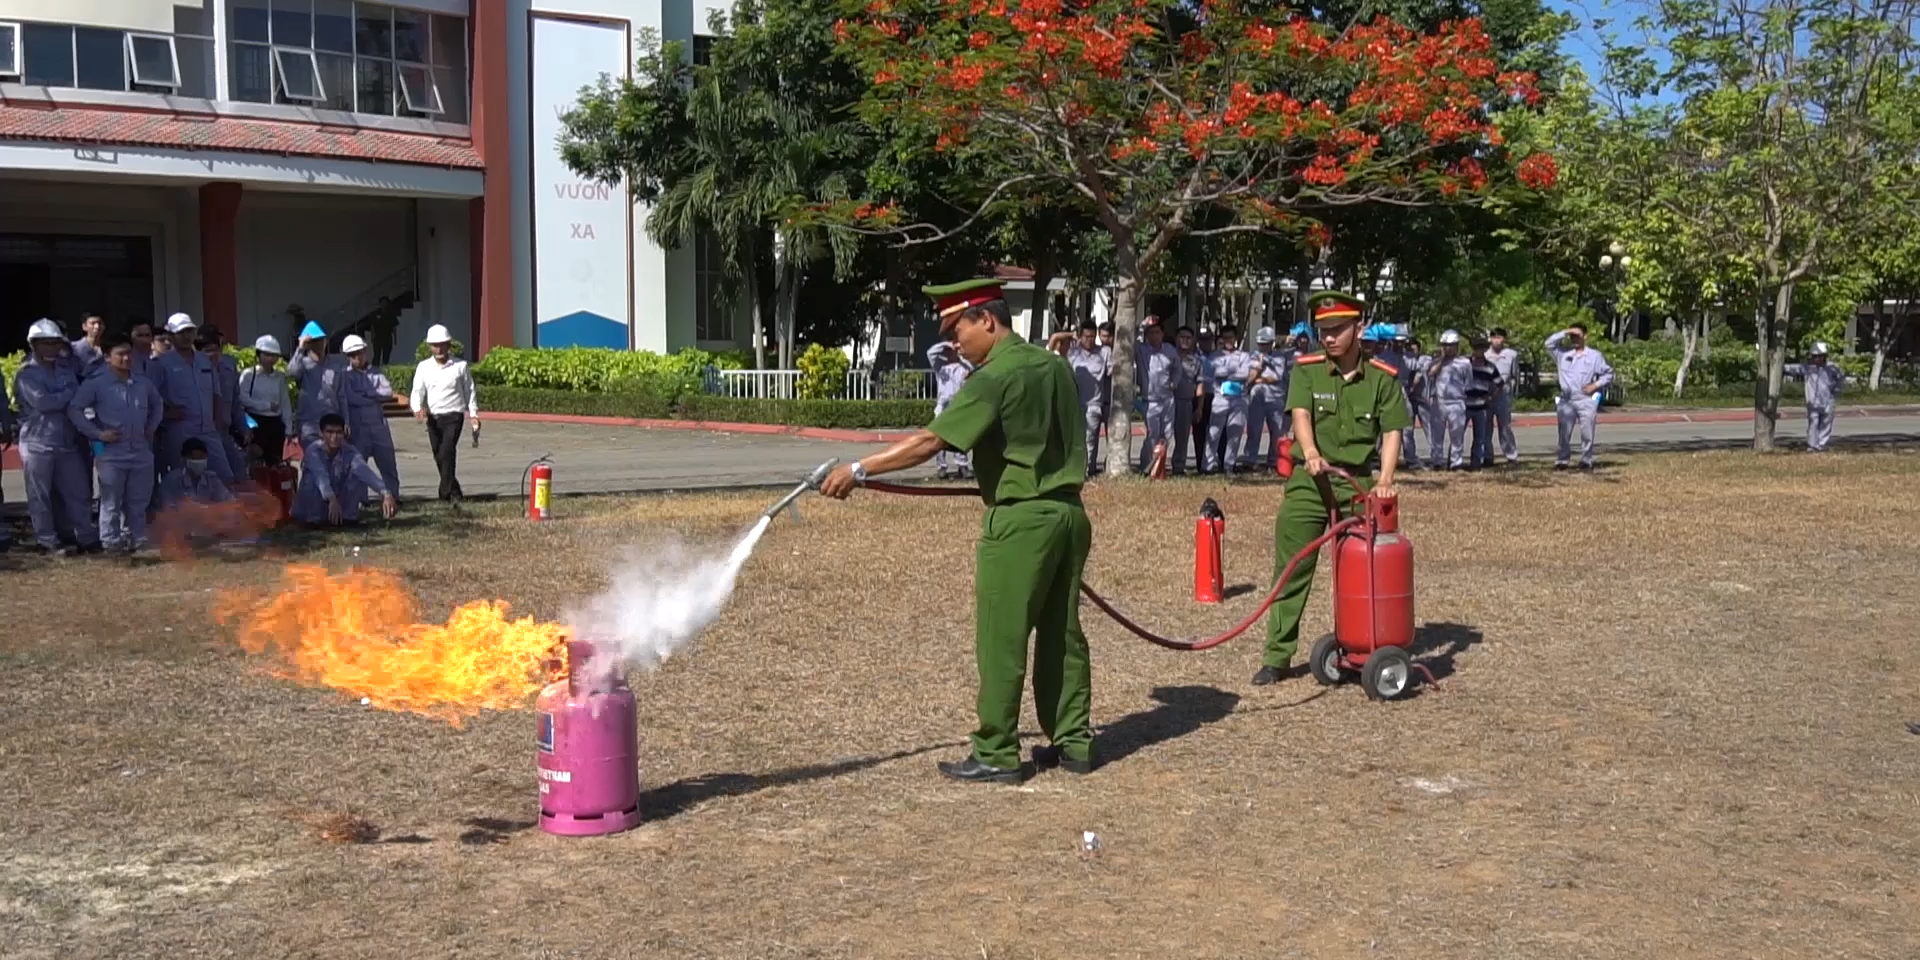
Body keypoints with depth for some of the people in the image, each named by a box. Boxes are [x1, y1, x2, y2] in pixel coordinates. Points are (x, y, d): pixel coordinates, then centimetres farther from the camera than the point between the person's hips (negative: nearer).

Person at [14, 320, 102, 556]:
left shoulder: (67, 369, 13)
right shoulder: (26, 374, -4)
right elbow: (42, 401, -18)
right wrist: (70, 395, -8)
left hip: (67, 443, 5)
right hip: (38, 444, -5)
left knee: (77, 492, 5)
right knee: (41, 497, 2)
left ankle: (87, 538, 10)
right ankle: (49, 541, 8)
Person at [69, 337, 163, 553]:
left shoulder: (144, 384, 9)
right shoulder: (96, 385, -5)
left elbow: (157, 405, 28)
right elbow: (74, 410, -7)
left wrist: (151, 427, 15)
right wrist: (97, 433, -12)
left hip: (141, 452, 4)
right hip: (111, 453, -4)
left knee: (138, 502, 10)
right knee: (111, 502, 0)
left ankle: (137, 539, 18)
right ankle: (112, 541, 5)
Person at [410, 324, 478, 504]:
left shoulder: (460, 366, 2)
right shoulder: (423, 367, 6)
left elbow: (470, 391, 10)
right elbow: (417, 391, -1)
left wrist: (474, 414, 5)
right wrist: (418, 409, -21)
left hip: (453, 416, -3)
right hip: (433, 417, 3)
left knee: (447, 452, -20)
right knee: (439, 456, 8)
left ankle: (447, 492, -21)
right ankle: (453, 492, 22)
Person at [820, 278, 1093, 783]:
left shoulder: (995, 378, -15)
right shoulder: (1056, 367, 9)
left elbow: (929, 442, -20)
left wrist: (858, 469, -16)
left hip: (1020, 520, -8)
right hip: (1069, 513, 8)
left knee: (1001, 641, 0)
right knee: (1063, 633, 14)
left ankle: (996, 755, 5)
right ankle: (1072, 742, 20)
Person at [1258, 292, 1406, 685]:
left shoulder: (1383, 378, 3)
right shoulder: (1306, 370, 2)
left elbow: (1392, 432, 1)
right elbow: (1301, 415, -12)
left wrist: (1385, 479, -13)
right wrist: (1310, 453, -31)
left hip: (1358, 483, 1)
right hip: (1308, 480, 0)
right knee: (1291, 569, -1)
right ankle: (1278, 657, 5)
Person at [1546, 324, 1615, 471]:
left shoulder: (1595, 355, 8)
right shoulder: (1563, 353, 12)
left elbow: (1608, 373, 11)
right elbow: (1549, 343, 2)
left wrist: (1596, 385, -4)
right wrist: (1565, 333, -4)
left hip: (1586, 400, -2)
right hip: (1566, 400, 2)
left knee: (1587, 434, -3)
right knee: (1564, 433, 2)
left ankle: (1586, 461, 3)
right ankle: (1562, 460, 8)